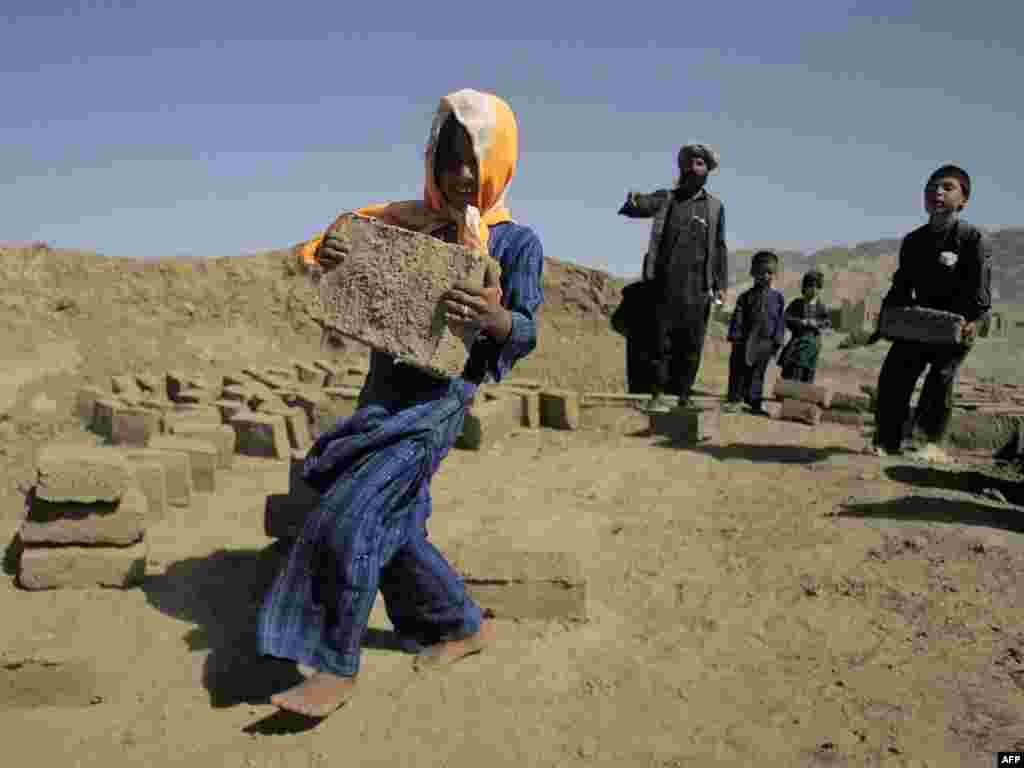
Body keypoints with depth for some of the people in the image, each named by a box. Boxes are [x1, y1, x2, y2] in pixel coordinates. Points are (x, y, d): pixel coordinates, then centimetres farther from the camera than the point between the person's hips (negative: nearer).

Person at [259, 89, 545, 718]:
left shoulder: (518, 242, -5)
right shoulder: (407, 220, 7)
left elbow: (526, 336, -8)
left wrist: (497, 318, -31)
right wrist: (327, 258, -16)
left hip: (440, 400, -6)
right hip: (385, 389, 6)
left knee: (351, 519, -14)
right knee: (391, 527, 13)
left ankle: (337, 670, 0)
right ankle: (464, 626, 32)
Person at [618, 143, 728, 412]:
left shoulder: (715, 206, 11)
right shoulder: (665, 198, 9)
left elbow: (719, 248, 10)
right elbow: (638, 206, -9)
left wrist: (721, 284, 2)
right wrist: (631, 201, -34)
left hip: (697, 288, 1)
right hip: (664, 284, -1)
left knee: (690, 346, 2)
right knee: (660, 341, 0)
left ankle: (683, 396, 9)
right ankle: (658, 395, 6)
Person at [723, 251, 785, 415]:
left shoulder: (777, 298, 7)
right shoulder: (745, 297, 4)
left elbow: (780, 321, 5)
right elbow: (737, 318, 0)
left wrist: (777, 340, -2)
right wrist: (735, 336, -8)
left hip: (765, 341, 1)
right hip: (745, 340, -1)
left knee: (757, 372, 6)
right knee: (739, 369, 3)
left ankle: (755, 401, 12)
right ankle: (733, 398, 12)